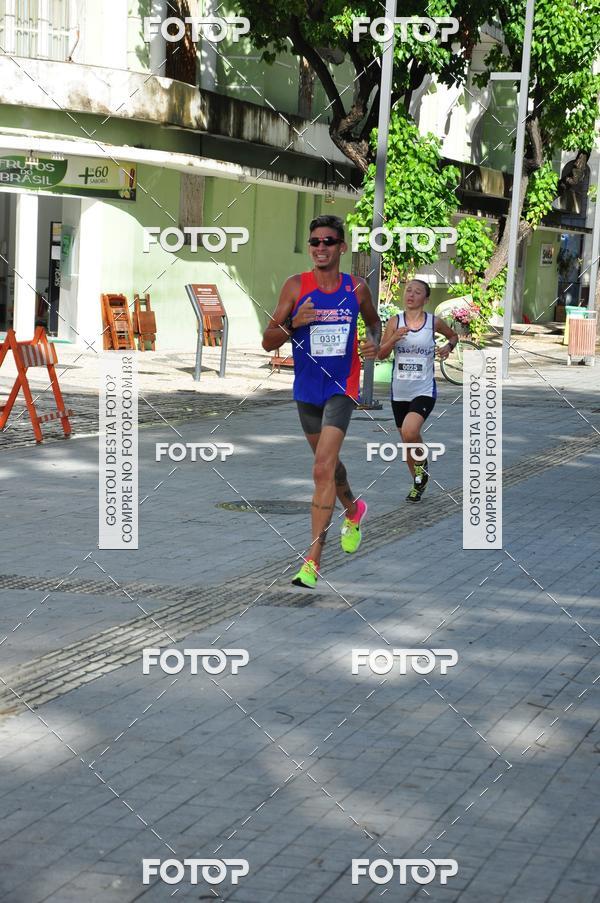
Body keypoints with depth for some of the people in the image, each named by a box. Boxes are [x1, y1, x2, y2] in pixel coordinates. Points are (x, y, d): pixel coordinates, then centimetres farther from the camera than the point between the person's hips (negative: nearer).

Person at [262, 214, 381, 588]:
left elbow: (374, 320, 19)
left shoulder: (357, 288, -3)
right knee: (329, 462, 22)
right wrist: (293, 324, -25)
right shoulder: (296, 286, -6)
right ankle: (353, 509, 54)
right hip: (307, 389, 3)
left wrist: (374, 341, -2)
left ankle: (313, 559, -15)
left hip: (342, 389, -3)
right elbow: (268, 342, -6)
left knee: (323, 469, -16)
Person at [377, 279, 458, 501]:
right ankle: (418, 483, 34)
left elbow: (453, 336, 17)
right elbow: (381, 355, -1)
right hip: (400, 392, 3)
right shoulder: (395, 322, 0)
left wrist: (448, 347, -4)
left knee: (410, 432, -26)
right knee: (407, 441, 12)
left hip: (424, 391, -3)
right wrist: (394, 338, -18)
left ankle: (422, 463, 5)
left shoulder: (434, 322, -3)